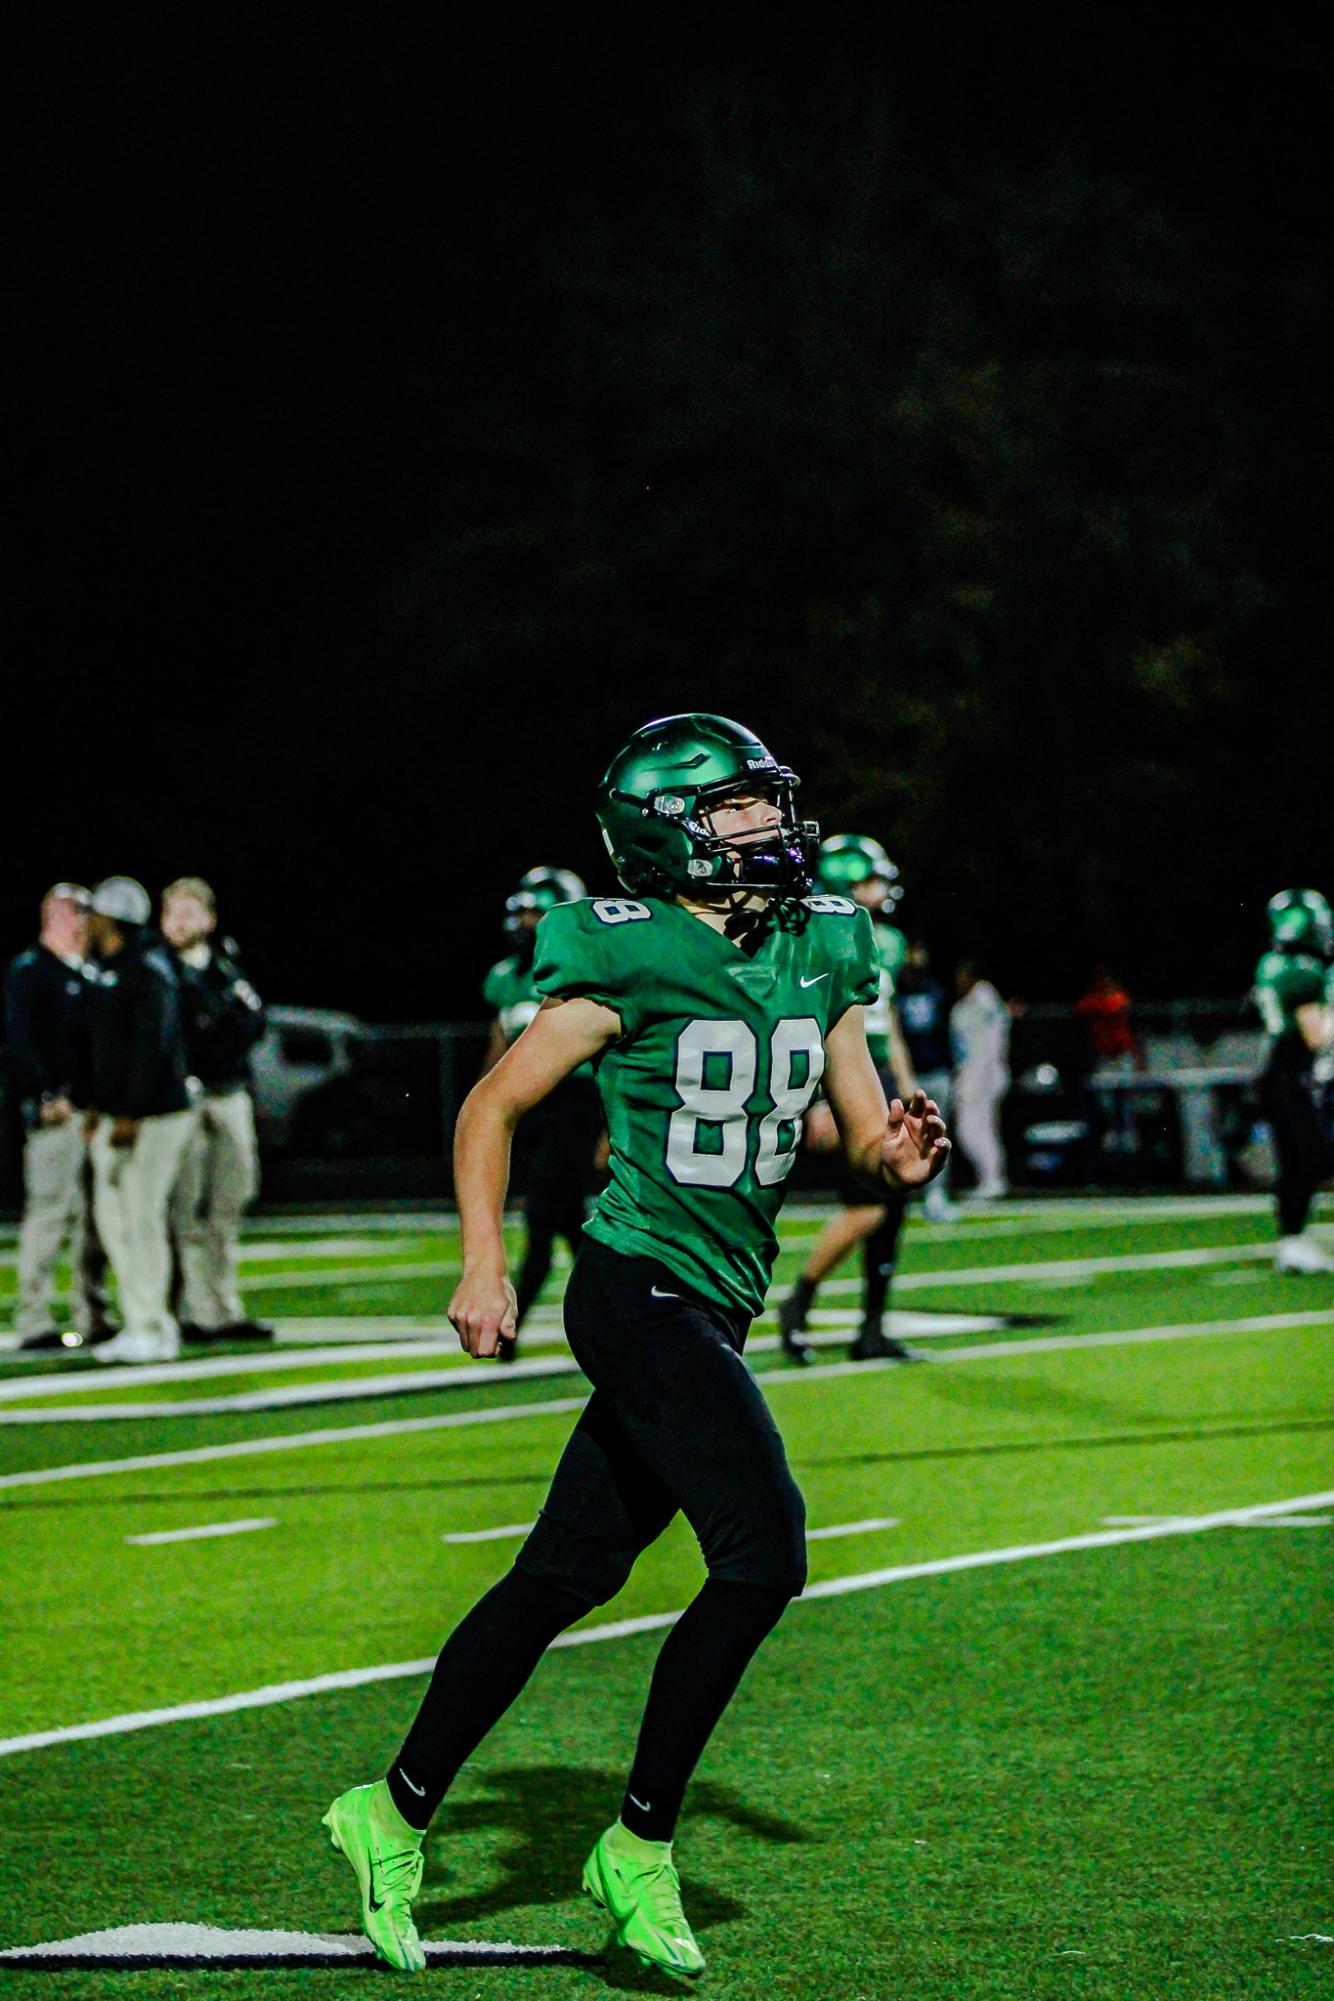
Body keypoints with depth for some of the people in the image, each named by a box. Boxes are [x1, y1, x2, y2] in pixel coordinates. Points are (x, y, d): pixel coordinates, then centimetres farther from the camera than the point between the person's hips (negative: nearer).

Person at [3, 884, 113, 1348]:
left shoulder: (85, 974, 20)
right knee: (48, 1211, -9)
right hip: (55, 1113, -8)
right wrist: (49, 1096, -18)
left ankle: (93, 1319, 14)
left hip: (93, 1112, 8)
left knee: (94, 1216, 9)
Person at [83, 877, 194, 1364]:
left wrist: (131, 1116, -21)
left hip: (155, 1117, -10)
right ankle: (139, 1323, 15)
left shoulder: (147, 971, -14)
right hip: (116, 1115, 10)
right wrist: (96, 1105, 16)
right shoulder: (105, 968, 15)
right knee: (111, 1213, 9)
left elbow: (154, 1045, -20)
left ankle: (155, 1330, -2)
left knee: (143, 1217, -8)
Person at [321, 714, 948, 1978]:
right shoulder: (631, 961, -11)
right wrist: (484, 1259, -12)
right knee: (763, 1553, -16)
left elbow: (864, 1137, 14)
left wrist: (897, 1159, -9)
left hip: (713, 1306, 8)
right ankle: (640, 1847, -5)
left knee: (567, 1576, 12)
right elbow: (493, 1106, -4)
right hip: (643, 1291, -7)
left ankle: (396, 1813, 23)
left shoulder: (819, 957, 9)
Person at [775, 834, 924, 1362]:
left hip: (881, 1081, 9)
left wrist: (907, 1091, 23)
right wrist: (821, 1101, -20)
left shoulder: (886, 942, 15)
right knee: (867, 1208, -14)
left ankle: (872, 1330, 12)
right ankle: (797, 1304, 3)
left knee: (892, 1207, 6)